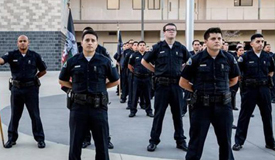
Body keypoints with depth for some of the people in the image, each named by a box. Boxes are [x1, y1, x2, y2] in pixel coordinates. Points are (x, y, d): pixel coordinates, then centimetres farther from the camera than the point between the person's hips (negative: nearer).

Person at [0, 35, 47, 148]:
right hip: (16, 88, 1)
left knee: (35, 115, 3)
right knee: (14, 115, 12)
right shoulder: (12, 55, 0)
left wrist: (33, 78, 2)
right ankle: (12, 138, 24)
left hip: (31, 89, -1)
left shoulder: (35, 56, 0)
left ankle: (40, 139, 12)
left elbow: (43, 71, 10)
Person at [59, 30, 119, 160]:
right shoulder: (72, 61, 3)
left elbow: (115, 81, 12)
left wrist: (100, 87, 5)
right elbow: (62, 81, 16)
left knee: (102, 145, 9)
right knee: (75, 146, 9)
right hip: (78, 107, 1)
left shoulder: (105, 61, 1)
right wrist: (76, 87, 6)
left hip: (99, 107, 0)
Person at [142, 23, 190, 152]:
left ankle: (180, 140, 20)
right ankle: (154, 141, 12)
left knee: (178, 113, 10)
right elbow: (144, 61, 7)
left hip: (176, 84, 2)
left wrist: (181, 70, 8)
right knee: (159, 113, 3)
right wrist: (156, 71, 1)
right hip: (162, 84, -2)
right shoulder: (157, 47, -1)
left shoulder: (181, 48, 5)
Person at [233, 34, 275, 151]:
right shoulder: (245, 57, -8)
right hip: (249, 89, -4)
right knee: (244, 116, 3)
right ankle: (239, 141, 12)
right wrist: (244, 80, -1)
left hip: (264, 89, 4)